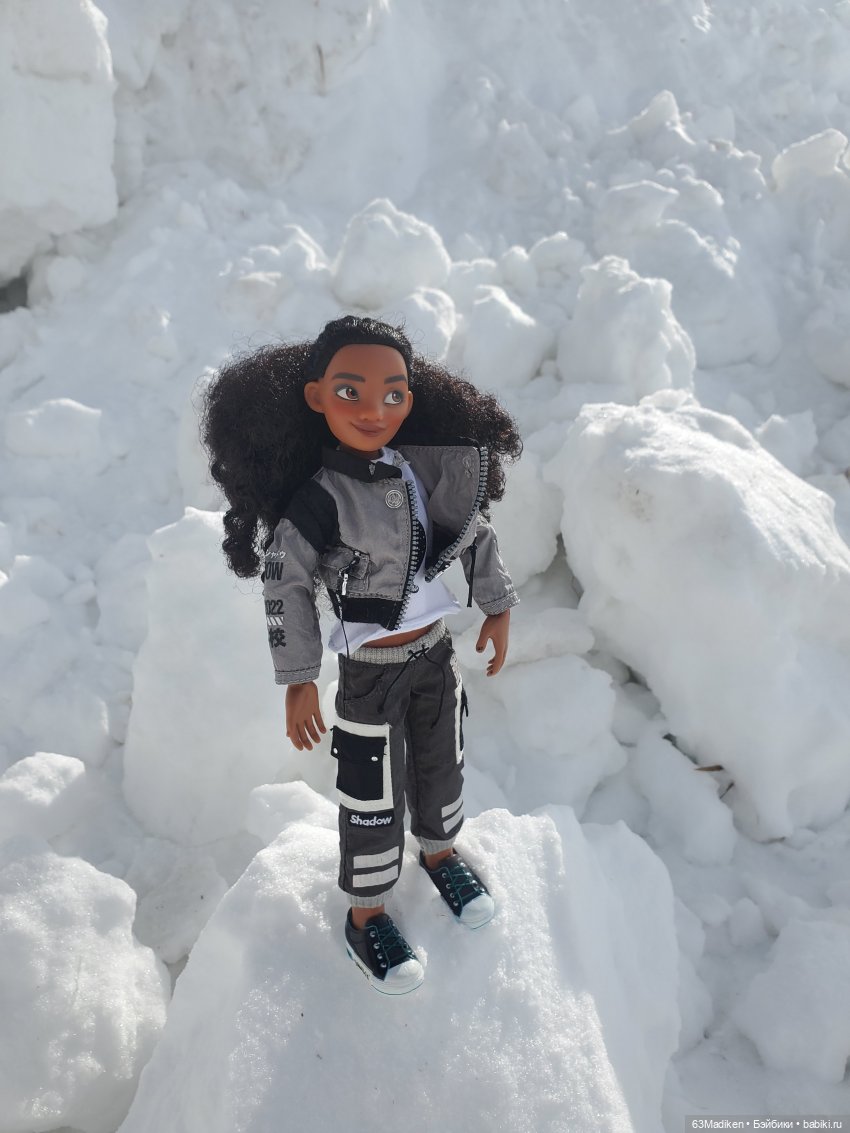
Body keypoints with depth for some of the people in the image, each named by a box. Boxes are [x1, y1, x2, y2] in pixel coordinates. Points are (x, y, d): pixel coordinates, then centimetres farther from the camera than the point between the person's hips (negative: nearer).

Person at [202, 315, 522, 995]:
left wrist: (496, 607, 8)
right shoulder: (319, 501, -25)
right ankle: (366, 914, 35)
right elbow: (285, 585, -17)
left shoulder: (432, 467, -10)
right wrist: (298, 682, -13)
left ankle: (440, 850, 54)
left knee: (441, 762, 25)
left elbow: (479, 531, 4)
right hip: (371, 672, -5)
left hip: (437, 655, 5)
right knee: (374, 796, 10)